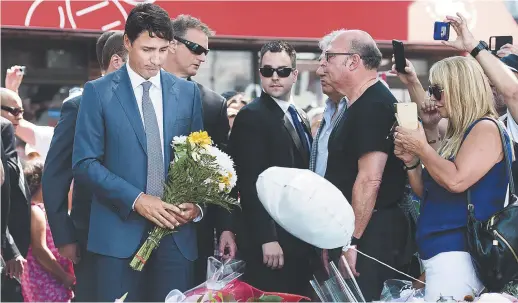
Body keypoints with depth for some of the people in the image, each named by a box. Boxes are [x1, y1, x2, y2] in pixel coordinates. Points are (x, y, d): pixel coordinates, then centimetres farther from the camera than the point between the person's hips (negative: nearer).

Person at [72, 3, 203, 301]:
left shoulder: (188, 92, 10)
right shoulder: (99, 92, 1)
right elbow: (85, 163, -4)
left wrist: (196, 203, -6)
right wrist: (136, 199, -14)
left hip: (177, 231, 3)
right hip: (120, 231, -2)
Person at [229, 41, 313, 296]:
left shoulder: (301, 118, 16)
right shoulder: (251, 117, -9)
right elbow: (250, 183, -16)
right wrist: (267, 238, -21)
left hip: (302, 237, 8)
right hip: (270, 238, -8)